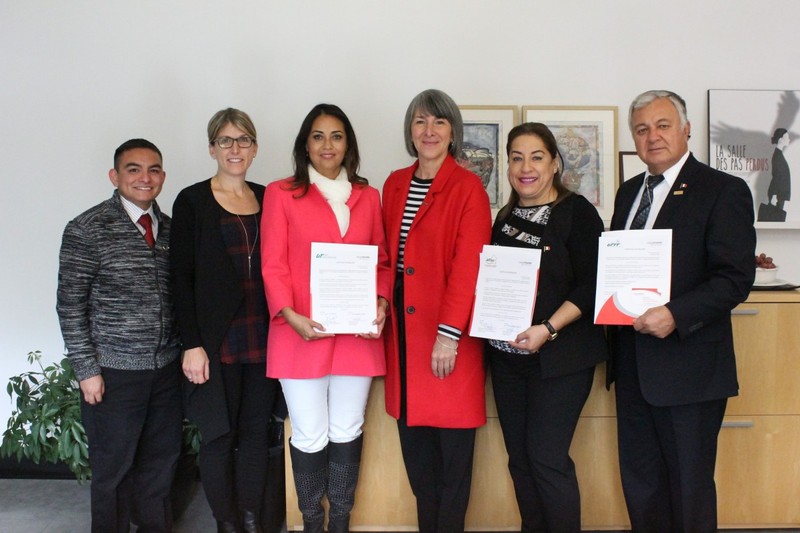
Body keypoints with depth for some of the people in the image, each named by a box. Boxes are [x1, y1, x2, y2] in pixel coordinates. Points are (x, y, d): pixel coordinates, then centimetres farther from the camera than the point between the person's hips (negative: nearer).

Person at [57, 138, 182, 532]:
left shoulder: (170, 229, 6)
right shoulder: (87, 230, -10)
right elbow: (70, 305, -9)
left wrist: (186, 348, 7)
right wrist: (86, 368, -10)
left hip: (166, 367, 5)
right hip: (113, 372, -5)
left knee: (162, 456, 17)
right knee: (113, 465, 11)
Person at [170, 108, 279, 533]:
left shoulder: (267, 198, 10)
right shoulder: (192, 201, -2)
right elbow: (182, 277, -6)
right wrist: (192, 344, -11)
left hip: (262, 340, 4)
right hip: (216, 341, -4)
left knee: (256, 431, 10)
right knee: (219, 435, 4)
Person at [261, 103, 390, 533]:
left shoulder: (367, 196, 12)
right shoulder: (281, 193, 2)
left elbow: (381, 261, 11)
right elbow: (273, 265, -3)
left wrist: (381, 303, -6)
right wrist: (290, 316, -16)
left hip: (357, 333, 3)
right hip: (301, 334, -2)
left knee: (347, 432, 11)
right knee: (310, 437, 4)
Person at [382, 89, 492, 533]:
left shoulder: (467, 188, -7)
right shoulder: (395, 184, 12)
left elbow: (468, 266, -13)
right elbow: (388, 255, 14)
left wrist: (449, 333, -18)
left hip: (446, 331, -5)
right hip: (403, 327, 6)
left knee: (452, 444, 4)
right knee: (414, 444, 13)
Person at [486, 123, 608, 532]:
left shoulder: (577, 212, -6)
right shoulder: (506, 218, 12)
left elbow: (591, 285, -12)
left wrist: (548, 329, -22)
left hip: (558, 356, -6)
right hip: (506, 356, 6)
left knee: (547, 457, -6)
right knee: (519, 457, 11)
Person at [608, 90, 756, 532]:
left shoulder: (724, 191, -7)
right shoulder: (628, 192, 14)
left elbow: (736, 277, -14)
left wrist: (675, 315, -27)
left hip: (688, 366, -6)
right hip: (633, 364, 7)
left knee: (689, 487, 6)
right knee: (640, 483, 16)